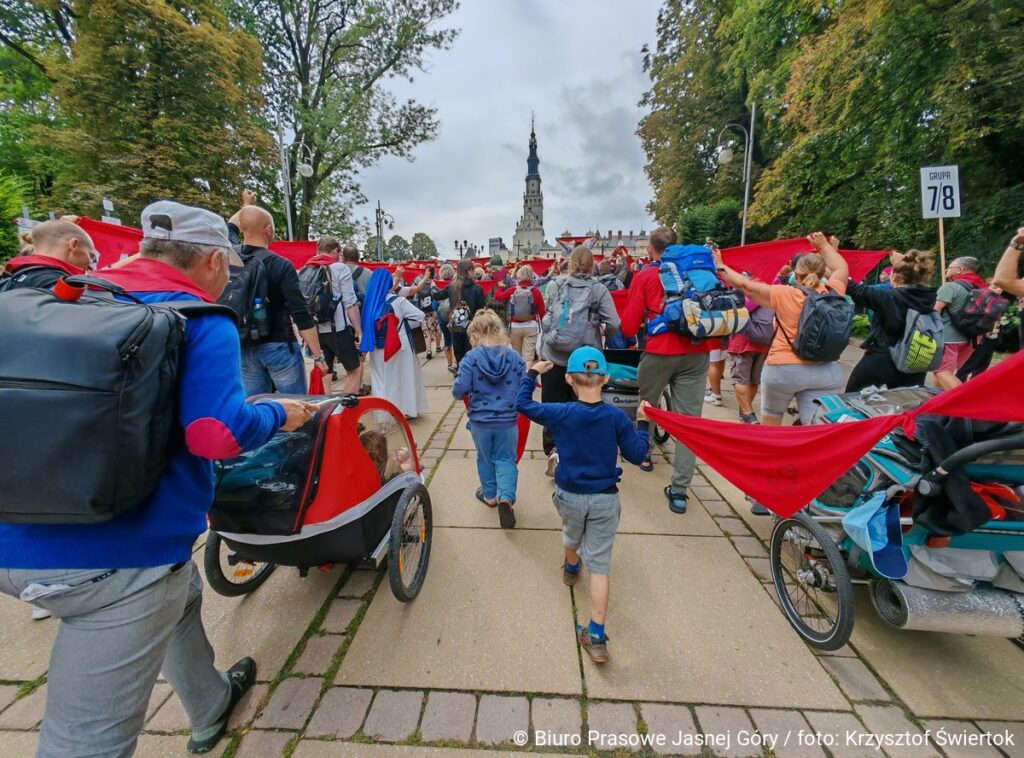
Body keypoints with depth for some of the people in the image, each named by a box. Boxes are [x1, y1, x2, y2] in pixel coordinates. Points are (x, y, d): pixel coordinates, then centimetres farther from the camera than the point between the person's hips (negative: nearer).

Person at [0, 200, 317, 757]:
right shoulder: (203, 323, -12)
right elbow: (218, 432, -24)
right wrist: (280, 415, -6)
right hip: (118, 551, -8)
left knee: (181, 593, 32)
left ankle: (211, 707, 56)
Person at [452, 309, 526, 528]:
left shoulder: (471, 357, -11)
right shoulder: (514, 357, -6)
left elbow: (459, 389, -14)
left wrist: (459, 393, 9)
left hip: (480, 420, 0)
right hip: (508, 420, 1)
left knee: (485, 459, 21)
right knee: (506, 459, 14)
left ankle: (490, 495, 38)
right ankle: (506, 497, -6)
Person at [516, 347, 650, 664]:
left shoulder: (561, 413, -15)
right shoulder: (617, 417, -14)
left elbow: (523, 403, -3)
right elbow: (636, 454, -6)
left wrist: (532, 373, 9)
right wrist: (642, 423, 7)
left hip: (569, 495, 1)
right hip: (605, 499, -1)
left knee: (572, 534, 33)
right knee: (599, 566, 7)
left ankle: (570, 568, 63)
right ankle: (596, 637, 8)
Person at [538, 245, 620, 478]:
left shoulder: (554, 285, 2)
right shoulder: (599, 290, -3)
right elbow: (614, 325, -8)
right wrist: (601, 331, 13)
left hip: (554, 355, 1)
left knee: (552, 406, 12)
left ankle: (553, 451, -2)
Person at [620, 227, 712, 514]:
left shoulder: (644, 276, 2)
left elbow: (629, 326, -1)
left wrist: (629, 330, 20)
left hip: (660, 352, -2)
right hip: (696, 353, 3)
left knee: (646, 405, 21)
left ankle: (644, 455, 39)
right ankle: (679, 489, 1)